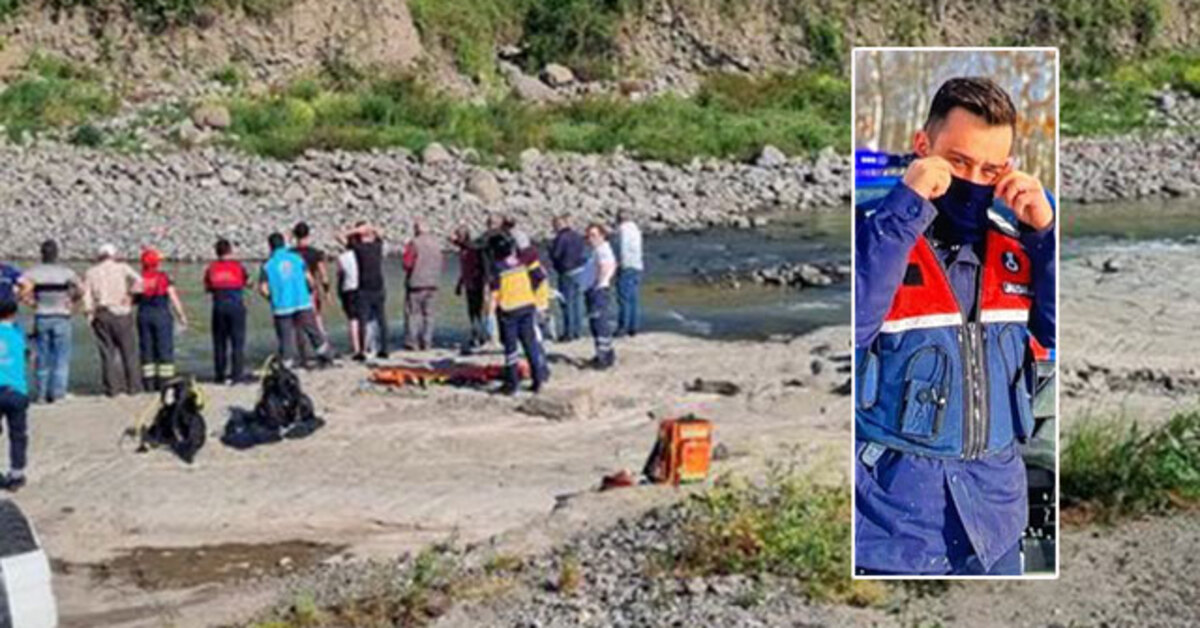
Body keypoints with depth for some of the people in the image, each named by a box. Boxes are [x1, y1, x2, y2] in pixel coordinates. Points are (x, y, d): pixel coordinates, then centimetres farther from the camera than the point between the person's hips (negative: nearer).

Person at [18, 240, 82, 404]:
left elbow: (23, 287, -19)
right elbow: (81, 289, -14)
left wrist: (31, 301, -3)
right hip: (62, 317, -2)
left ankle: (42, 393, 16)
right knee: (62, 357, 4)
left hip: (41, 317, 2)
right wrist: (72, 302, 1)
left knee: (43, 357, 12)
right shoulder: (66, 272, -5)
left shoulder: (34, 272, -4)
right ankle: (58, 392, -2)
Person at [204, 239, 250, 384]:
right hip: (236, 305, -2)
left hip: (219, 306, 2)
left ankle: (220, 374, 14)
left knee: (219, 342, 11)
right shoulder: (238, 266, -2)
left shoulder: (211, 268, 2)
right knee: (237, 341, 1)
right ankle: (237, 374, -3)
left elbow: (207, 288, 8)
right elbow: (248, 283, 9)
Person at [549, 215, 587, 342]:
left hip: (567, 273, -7)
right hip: (581, 270, 7)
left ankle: (569, 332, 0)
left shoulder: (560, 238, -15)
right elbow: (585, 253, 13)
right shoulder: (577, 236, 8)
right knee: (578, 301, 13)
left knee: (567, 303, -2)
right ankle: (578, 330, 17)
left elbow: (555, 255, -13)